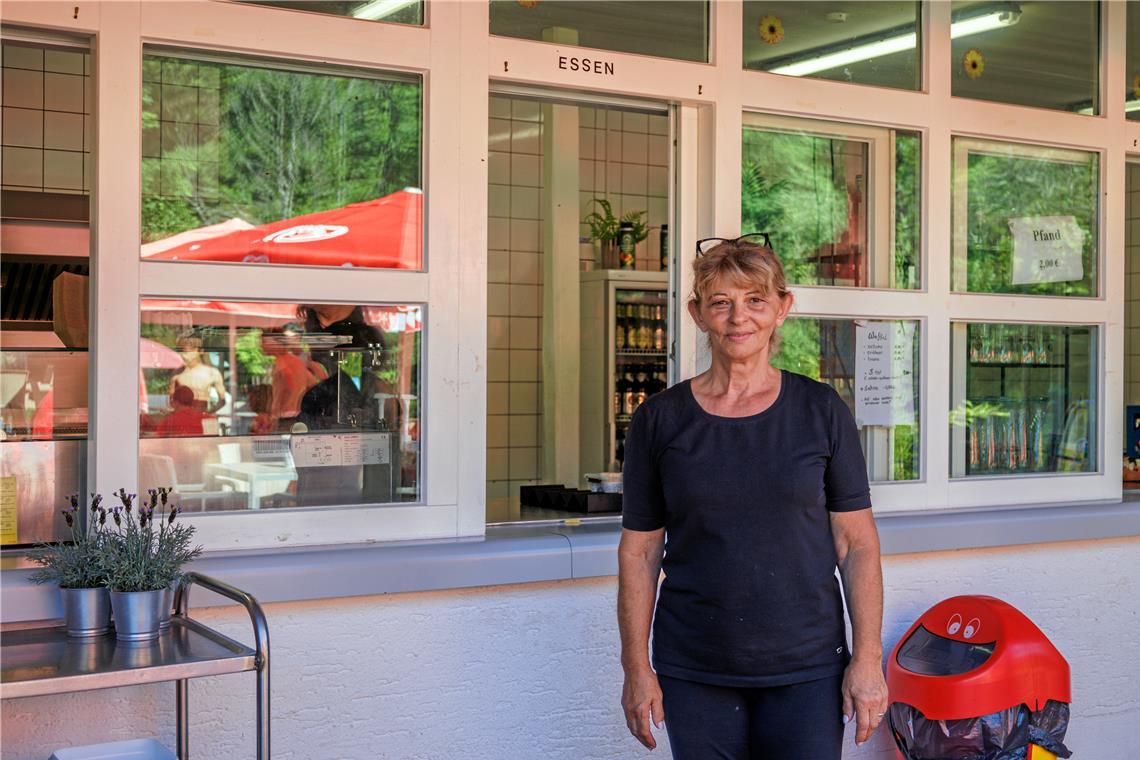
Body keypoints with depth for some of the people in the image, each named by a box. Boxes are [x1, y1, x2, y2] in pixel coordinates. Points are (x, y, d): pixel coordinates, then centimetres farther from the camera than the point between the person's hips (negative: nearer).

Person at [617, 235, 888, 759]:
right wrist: (637, 668, 1)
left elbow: (857, 544, 1)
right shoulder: (659, 420, 1)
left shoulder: (823, 412, 1)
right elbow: (639, 551, 3)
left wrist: (867, 658, -4)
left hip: (806, 668, 0)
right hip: (693, 674, 1)